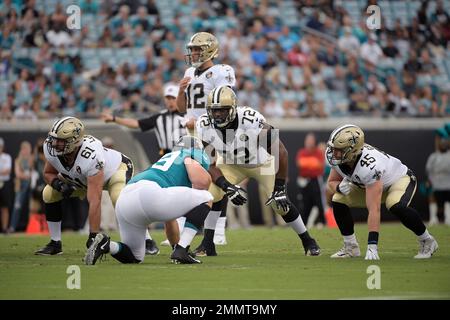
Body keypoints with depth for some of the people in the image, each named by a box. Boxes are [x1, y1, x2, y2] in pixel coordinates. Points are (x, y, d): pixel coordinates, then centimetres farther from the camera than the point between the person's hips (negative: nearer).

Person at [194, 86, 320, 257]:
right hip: (231, 164, 3)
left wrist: (279, 188, -29)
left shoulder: (251, 120, -40)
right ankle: (207, 244, -5)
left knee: (280, 203, -7)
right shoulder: (204, 126, -27)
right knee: (211, 195, -18)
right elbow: (209, 164, -19)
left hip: (262, 162, -3)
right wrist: (227, 186, -35)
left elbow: (281, 152, -31)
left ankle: (308, 241, 16)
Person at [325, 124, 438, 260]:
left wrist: (372, 245, -48)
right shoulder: (339, 158, -22)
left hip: (400, 179, -7)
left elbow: (374, 209, -45)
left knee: (396, 206, -38)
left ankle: (427, 241, -14)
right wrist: (339, 187, -31)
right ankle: (351, 247, 4)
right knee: (338, 200, -11)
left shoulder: (369, 166, -42)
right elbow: (331, 183, -5)